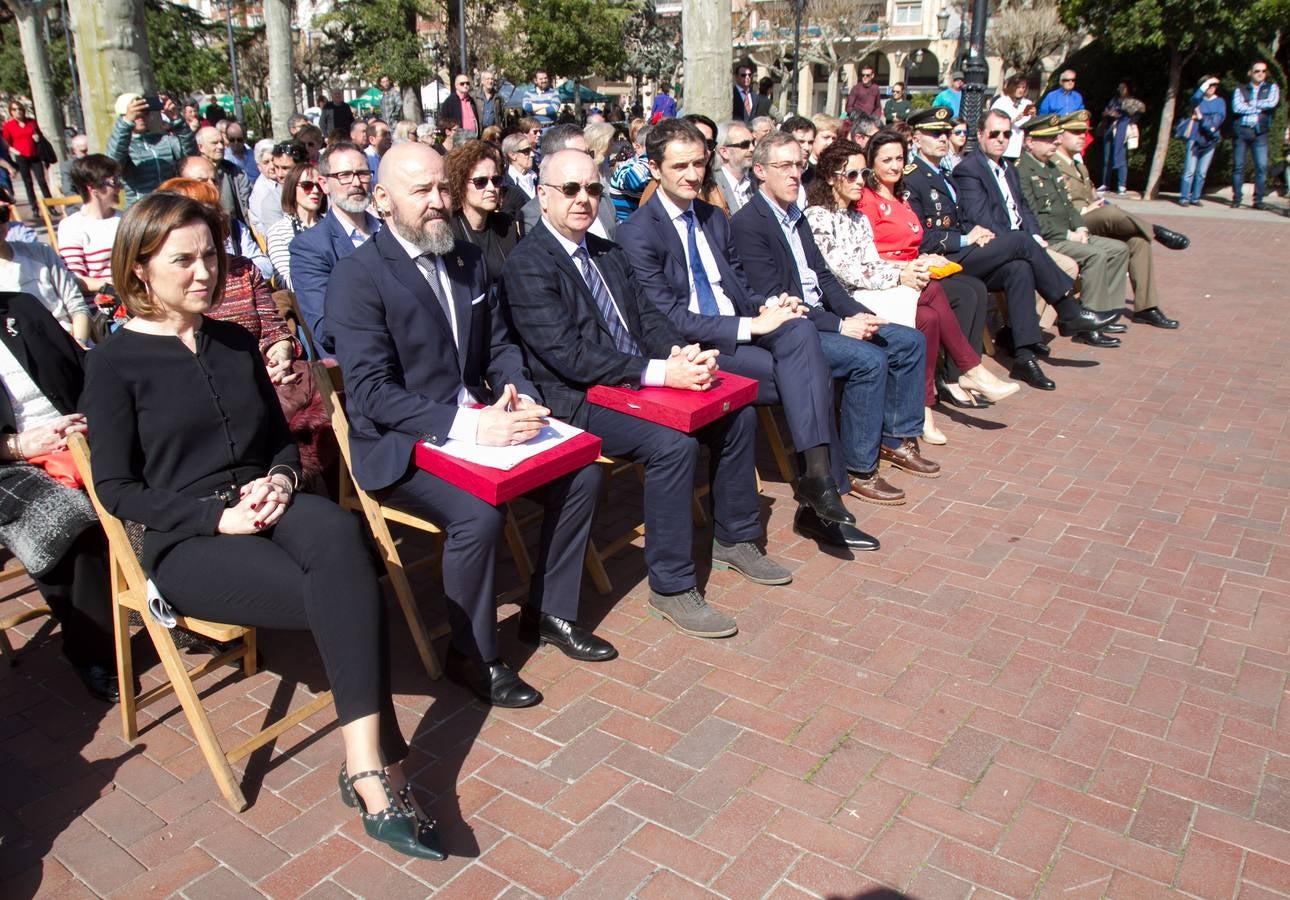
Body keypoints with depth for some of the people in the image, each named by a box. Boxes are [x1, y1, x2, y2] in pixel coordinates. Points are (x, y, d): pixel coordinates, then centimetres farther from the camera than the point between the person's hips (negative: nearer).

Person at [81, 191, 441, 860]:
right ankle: (378, 765, -21)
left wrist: (279, 479, -5)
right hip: (184, 541, -4)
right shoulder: (114, 362, 1)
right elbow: (116, 489, -3)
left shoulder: (236, 343, 16)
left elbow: (281, 435, 20)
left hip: (264, 508, 4)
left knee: (339, 535, -34)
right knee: (342, 591, -30)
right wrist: (218, 516, -17)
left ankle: (365, 766, -36)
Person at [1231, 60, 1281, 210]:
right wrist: (1261, 107, -6)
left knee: (1262, 167, -7)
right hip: (1241, 131, 0)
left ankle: (1258, 200, -4)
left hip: (1260, 132, 0)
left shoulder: (1272, 87, 13)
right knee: (1238, 166, 1)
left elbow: (1272, 103, -7)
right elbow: (1237, 108, -7)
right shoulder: (1240, 90, 11)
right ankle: (1237, 199, 7)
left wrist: (1250, 104, -3)